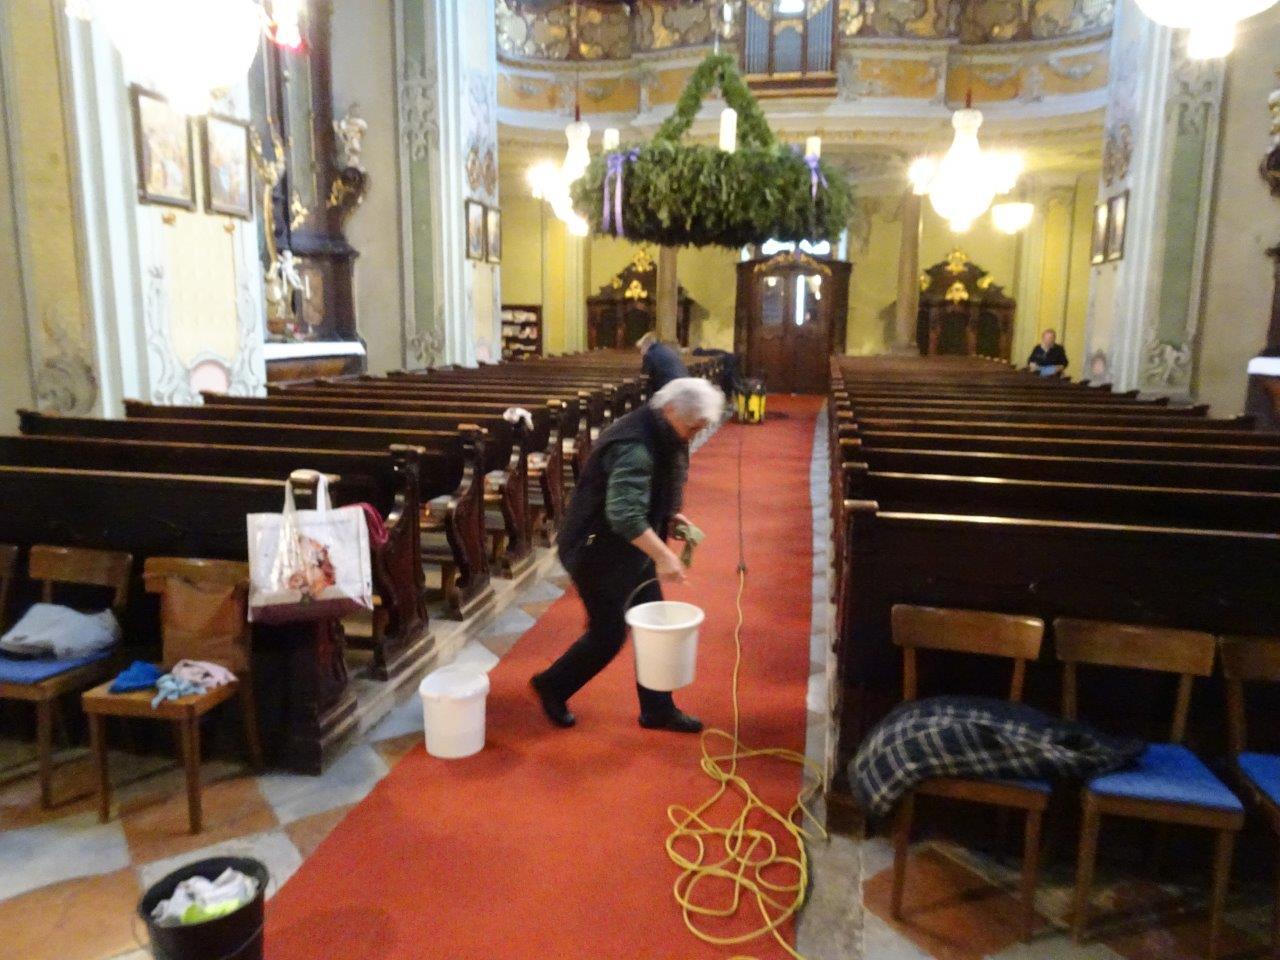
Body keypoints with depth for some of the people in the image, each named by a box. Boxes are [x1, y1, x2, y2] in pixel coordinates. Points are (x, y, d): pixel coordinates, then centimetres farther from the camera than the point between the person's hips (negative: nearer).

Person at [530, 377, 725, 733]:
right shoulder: (634, 446, -29)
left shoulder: (663, 435, 3)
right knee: (608, 634, 2)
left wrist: (670, 516, 4)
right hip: (598, 551, -9)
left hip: (631, 549, 10)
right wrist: (663, 555, -40)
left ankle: (658, 709, 27)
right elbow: (624, 513, -39)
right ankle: (551, 686, 26)